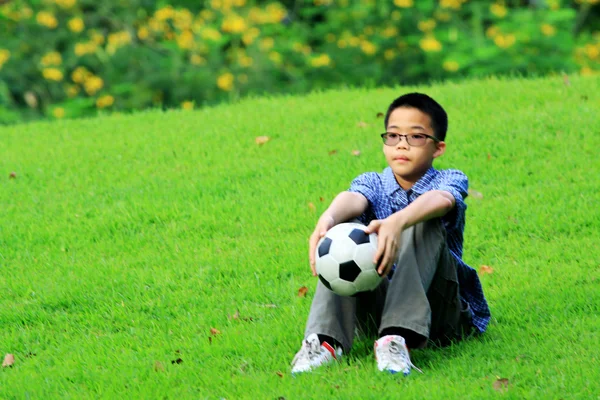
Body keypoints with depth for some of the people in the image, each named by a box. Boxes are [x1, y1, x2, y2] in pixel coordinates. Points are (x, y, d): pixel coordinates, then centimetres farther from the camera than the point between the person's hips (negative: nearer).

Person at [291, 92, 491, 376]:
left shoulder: (450, 180, 1)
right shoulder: (373, 183, 9)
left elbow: (440, 200, -26)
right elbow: (353, 199, -17)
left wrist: (397, 222, -50)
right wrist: (328, 219, -43)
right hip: (376, 310, 2)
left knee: (424, 224, -25)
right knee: (347, 228, -18)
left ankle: (398, 337, -43)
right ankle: (325, 340, -34)